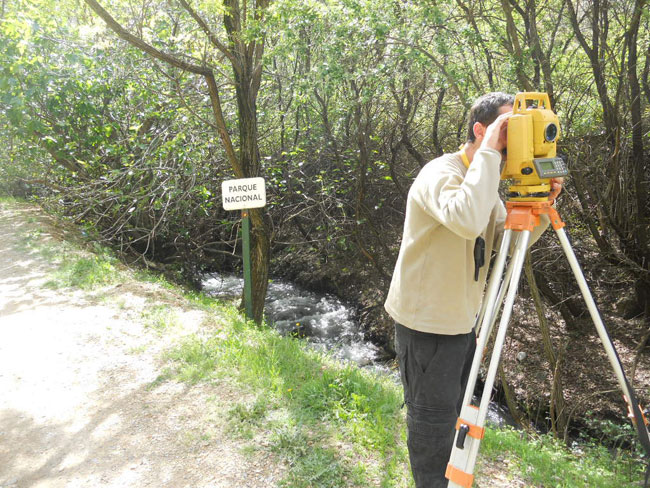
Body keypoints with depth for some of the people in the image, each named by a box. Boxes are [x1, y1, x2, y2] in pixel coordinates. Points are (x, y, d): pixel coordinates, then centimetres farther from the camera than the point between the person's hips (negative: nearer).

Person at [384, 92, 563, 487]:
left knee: (453, 411, 25)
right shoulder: (441, 173, -22)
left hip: (462, 318, 9)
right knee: (433, 418, 7)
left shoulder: (485, 180, 7)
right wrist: (490, 153, -33)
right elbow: (467, 220, -44)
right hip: (428, 321, -9)